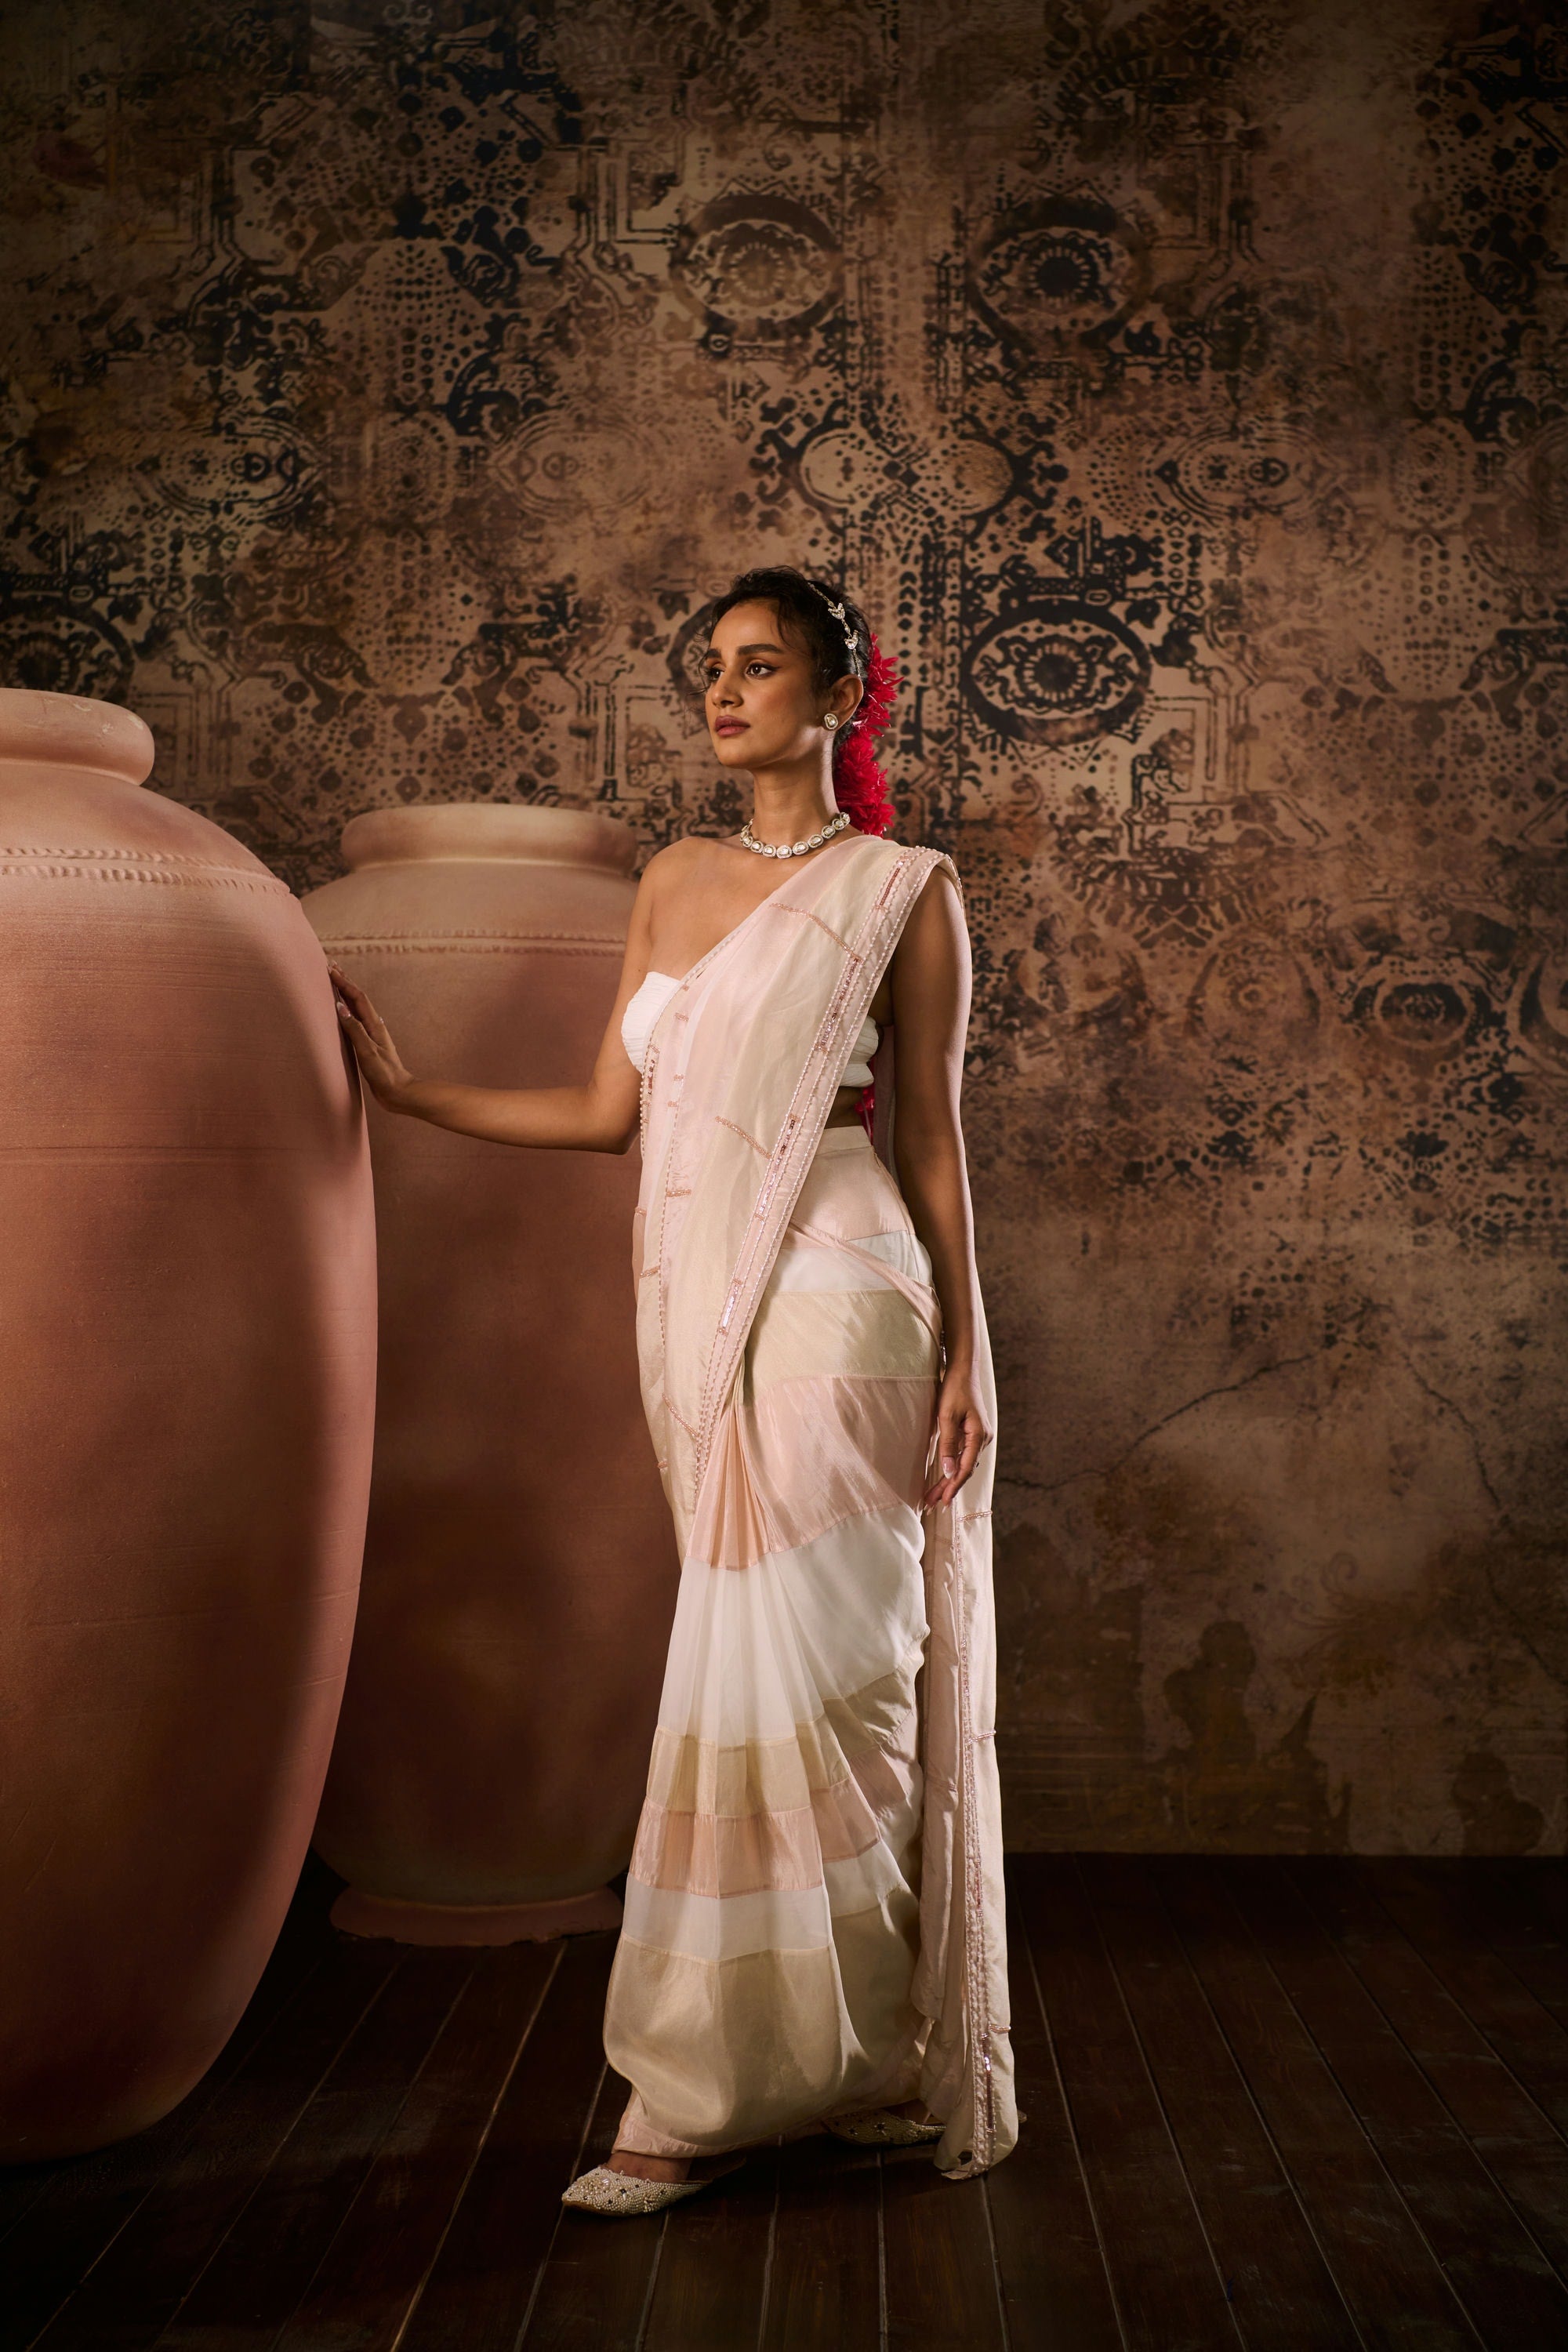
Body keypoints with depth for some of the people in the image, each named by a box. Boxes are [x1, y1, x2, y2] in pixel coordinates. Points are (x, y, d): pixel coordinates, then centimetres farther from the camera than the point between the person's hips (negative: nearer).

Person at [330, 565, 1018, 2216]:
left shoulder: (903, 892, 2)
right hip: (697, 1307, 5)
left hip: (830, 1305, -5)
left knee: (784, 1670, -6)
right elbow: (610, 1112, 14)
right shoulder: (674, 882, 16)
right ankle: (863, 2067, 19)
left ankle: (703, 2094, 4)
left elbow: (931, 1140, 3)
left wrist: (964, 1355, 0)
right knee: (806, 1676, 8)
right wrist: (407, 1091, 14)